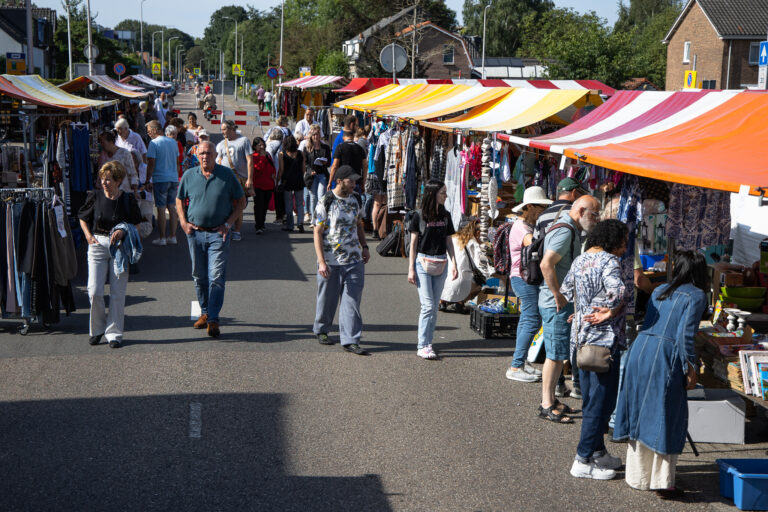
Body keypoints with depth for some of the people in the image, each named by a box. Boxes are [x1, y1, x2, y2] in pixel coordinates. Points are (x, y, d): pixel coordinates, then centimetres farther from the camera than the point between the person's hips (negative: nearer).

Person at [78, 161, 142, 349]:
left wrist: (123, 231, -12)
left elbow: (136, 224, 7)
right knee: (94, 291, -5)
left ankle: (114, 333, 11)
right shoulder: (95, 196, 2)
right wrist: (88, 235, 0)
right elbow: (83, 218, 16)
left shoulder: (128, 199, 0)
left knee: (118, 293, 1)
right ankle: (97, 329, 16)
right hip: (98, 244, 1)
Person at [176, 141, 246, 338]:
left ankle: (213, 319, -8)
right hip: (195, 233, 3)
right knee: (199, 276, 11)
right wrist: (183, 222, 2)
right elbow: (180, 201, 17)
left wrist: (228, 223, -5)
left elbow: (241, 201, 5)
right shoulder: (189, 176, 5)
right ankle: (204, 313, 27)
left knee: (217, 277, -9)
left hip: (218, 233, -3)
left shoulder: (227, 175, -1)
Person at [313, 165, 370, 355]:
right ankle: (321, 330, 33)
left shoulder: (356, 199, 9)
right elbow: (317, 232, -8)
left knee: (352, 300, -2)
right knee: (327, 298, 9)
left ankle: (350, 340, -1)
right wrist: (321, 262, -14)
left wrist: (364, 246, 15)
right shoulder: (326, 202, -8)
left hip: (354, 260, 4)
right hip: (330, 261, -4)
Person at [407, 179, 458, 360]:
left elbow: (449, 242, 13)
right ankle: (422, 346, -5)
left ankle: (427, 343, 13)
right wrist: (411, 269, -5)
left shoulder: (445, 216, 9)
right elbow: (413, 243, -2)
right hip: (423, 262, -5)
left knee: (434, 306, 6)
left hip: (441, 263, 5)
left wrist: (453, 264, 3)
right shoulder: (419, 215, -4)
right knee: (428, 305, -11)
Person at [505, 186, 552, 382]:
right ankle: (515, 367, -11)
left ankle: (519, 364, 21)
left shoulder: (532, 225, 19)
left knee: (526, 320, 14)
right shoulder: (520, 227, -14)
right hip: (525, 279, -11)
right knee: (532, 321, -12)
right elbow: (533, 242, -33)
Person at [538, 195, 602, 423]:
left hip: (563, 302, 10)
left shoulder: (571, 230, 16)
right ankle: (547, 405, 1)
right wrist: (558, 294, -22)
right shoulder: (565, 231, -17)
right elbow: (546, 263, -28)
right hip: (557, 304, -10)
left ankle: (549, 400, 25)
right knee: (556, 355, -5)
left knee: (558, 354, 16)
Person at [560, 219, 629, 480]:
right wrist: (610, 313, -15)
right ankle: (583, 461, 1)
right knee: (601, 402, -2)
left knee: (591, 400, 17)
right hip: (603, 341, -9)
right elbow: (618, 291, -32)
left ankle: (598, 451, 28)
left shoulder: (579, 260, 11)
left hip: (580, 339, 9)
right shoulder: (608, 261, -15)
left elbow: (564, 292, 23)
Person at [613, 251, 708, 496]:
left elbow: (647, 322, 14)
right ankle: (662, 481, 6)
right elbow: (685, 335, -11)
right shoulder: (696, 296, -2)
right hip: (665, 357, -6)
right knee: (665, 418, 3)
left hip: (639, 349, 6)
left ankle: (638, 477, 25)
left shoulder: (659, 290, 17)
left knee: (641, 415, 15)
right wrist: (690, 368, -6)